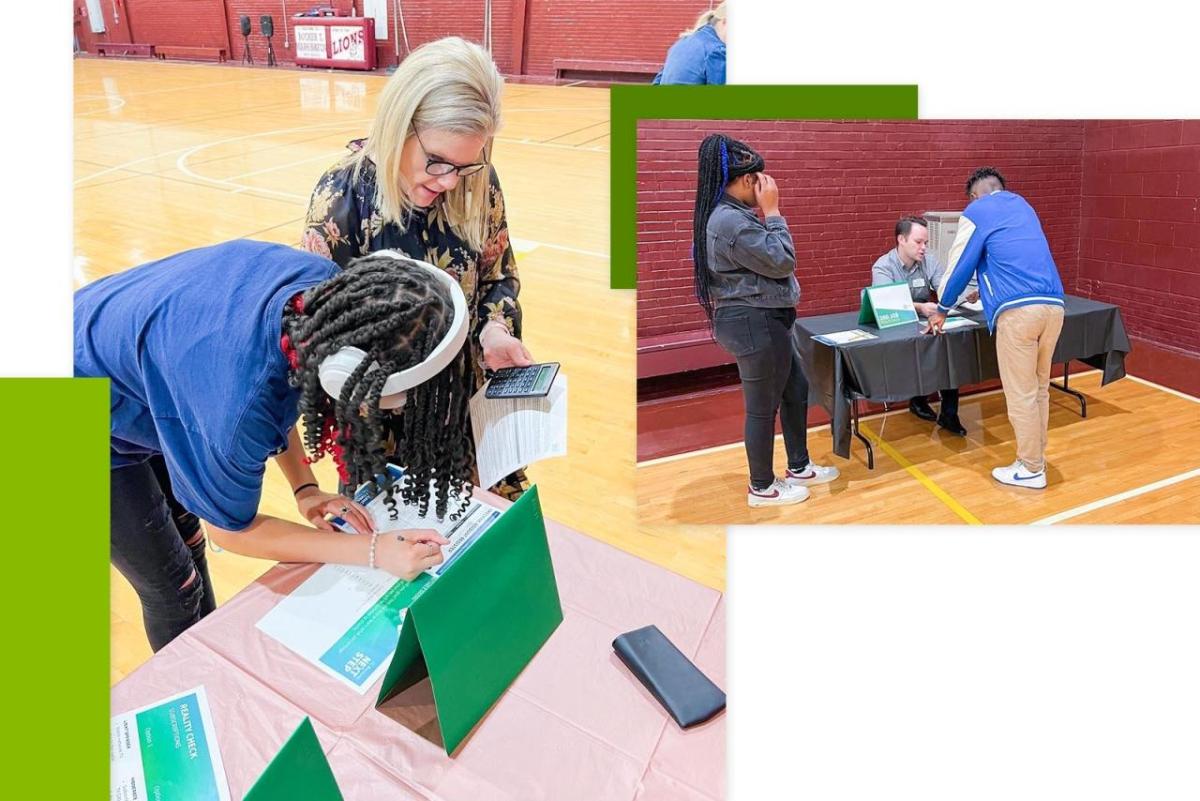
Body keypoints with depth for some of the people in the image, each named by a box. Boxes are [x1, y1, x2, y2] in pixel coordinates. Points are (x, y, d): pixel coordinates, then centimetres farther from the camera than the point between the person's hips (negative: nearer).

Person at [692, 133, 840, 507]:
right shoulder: (732, 222, -23)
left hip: (765, 320, 12)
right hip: (754, 324, -12)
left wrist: (766, 214, 14)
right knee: (763, 407, 1)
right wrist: (772, 212, -12)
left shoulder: (732, 215, 14)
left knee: (796, 389, 21)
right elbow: (781, 262, -18)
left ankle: (799, 468, 35)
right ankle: (761, 488, 17)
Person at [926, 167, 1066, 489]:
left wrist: (942, 309, 24)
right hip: (1054, 305, 7)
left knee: (1021, 394, 1)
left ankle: (1031, 469, 8)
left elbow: (960, 265, 10)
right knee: (1039, 388, 17)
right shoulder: (1023, 206, 27)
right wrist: (983, 291, 53)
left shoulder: (976, 212, 7)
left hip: (1018, 309, -7)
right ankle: (1036, 455, 26)